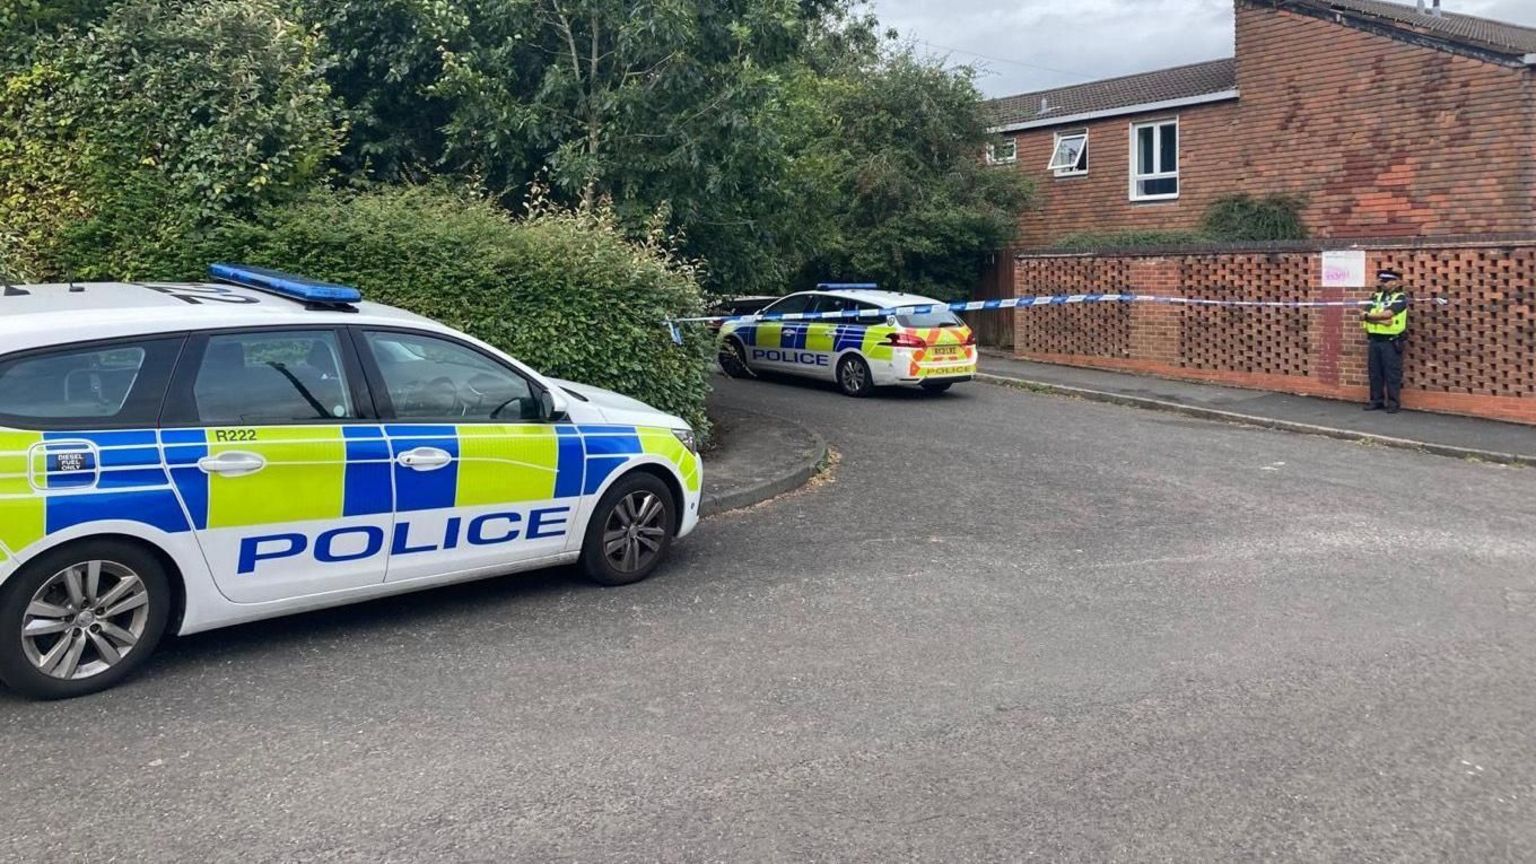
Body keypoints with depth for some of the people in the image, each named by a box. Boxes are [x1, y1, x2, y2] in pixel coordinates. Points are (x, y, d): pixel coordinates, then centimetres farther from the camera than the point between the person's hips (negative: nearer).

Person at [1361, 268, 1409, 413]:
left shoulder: (1400, 298, -5)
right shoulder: (1375, 297, 12)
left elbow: (1387, 314, -19)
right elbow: (1365, 316, -2)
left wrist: (1369, 316, -8)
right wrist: (1381, 320, -18)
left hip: (1391, 341, -6)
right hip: (1375, 340, 6)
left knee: (1392, 373, -3)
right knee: (1375, 372, 9)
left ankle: (1394, 403, 2)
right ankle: (1376, 400, 16)